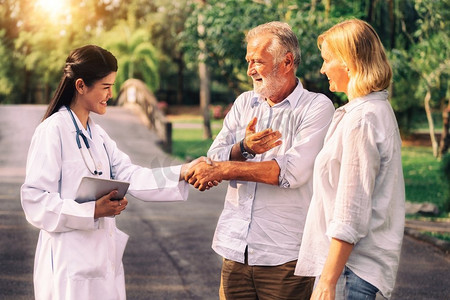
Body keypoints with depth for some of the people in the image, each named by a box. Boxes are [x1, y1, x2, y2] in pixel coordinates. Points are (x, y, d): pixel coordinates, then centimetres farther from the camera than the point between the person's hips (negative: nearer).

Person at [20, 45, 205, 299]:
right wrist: (93, 211, -23)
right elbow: (34, 201, -17)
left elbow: (130, 176, 3)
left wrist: (182, 173, -9)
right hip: (70, 262, -8)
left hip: (104, 257, 8)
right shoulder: (53, 131, -12)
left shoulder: (97, 134, 15)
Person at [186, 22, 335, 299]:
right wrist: (244, 148, -18)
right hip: (236, 250, 5)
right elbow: (214, 158, 4)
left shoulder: (317, 107, -5)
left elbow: (293, 172, -17)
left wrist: (223, 169, -14)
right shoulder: (244, 103, 13)